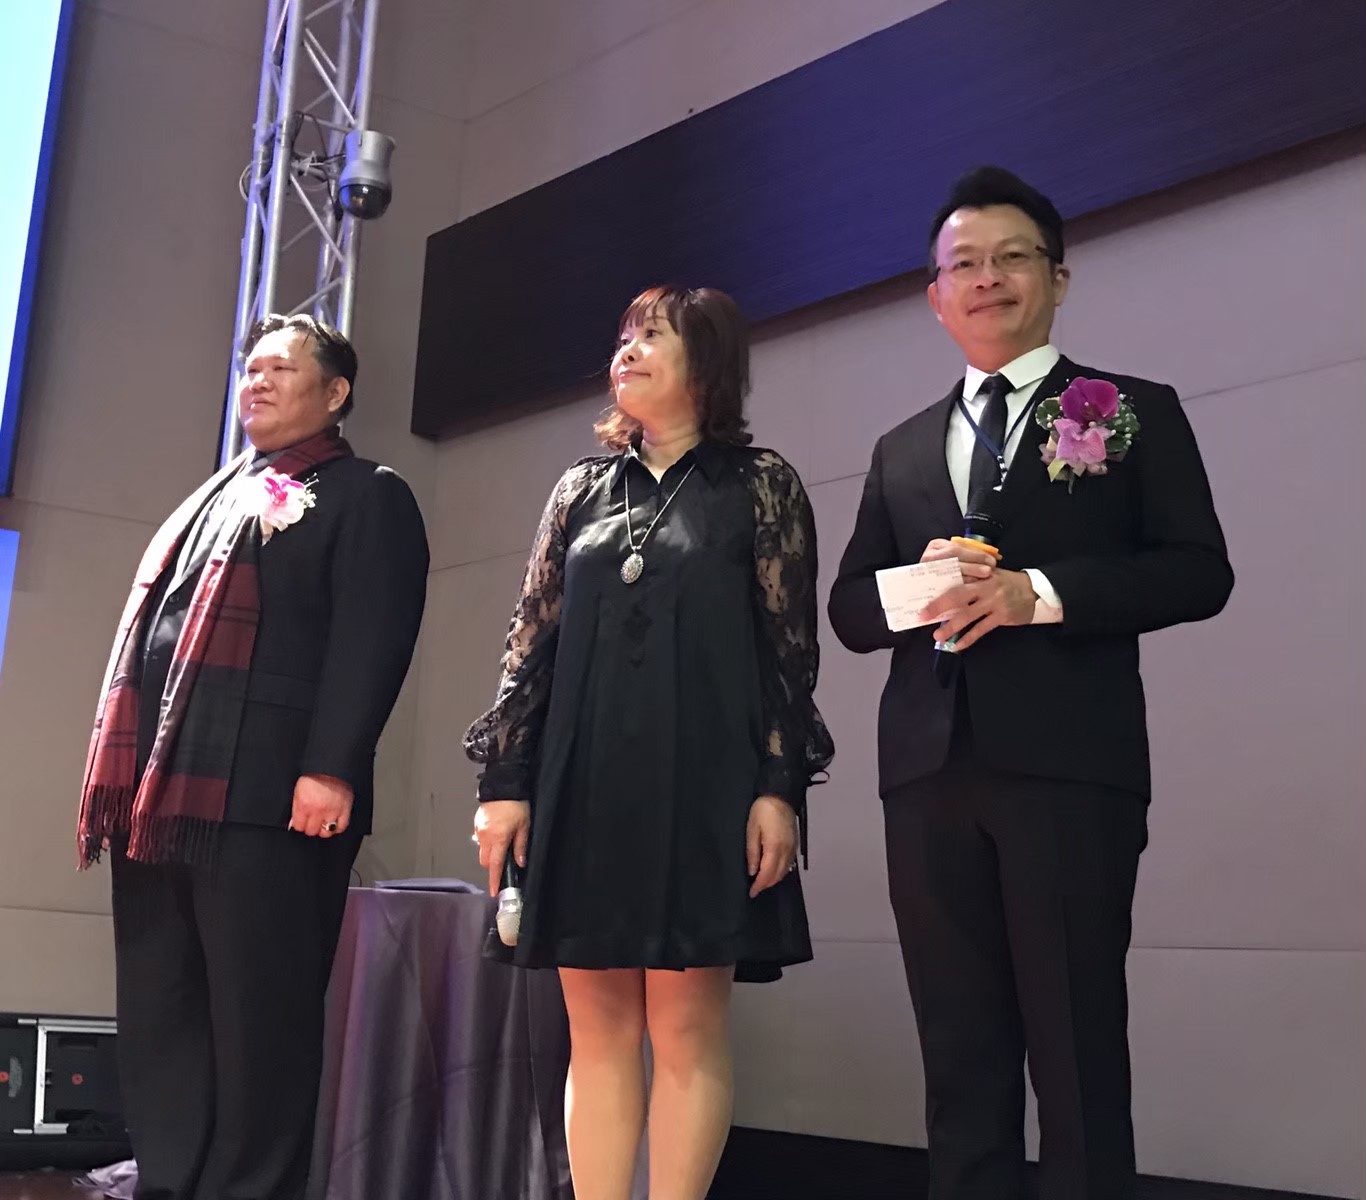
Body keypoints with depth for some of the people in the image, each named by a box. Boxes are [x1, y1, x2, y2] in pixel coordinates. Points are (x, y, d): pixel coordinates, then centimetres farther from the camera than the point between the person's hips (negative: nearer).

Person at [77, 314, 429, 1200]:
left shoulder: (366, 496, 5)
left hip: (267, 794, -8)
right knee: (158, 1015, 9)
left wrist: (330, 767, -20)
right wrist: (123, 775, 18)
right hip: (160, 793, 8)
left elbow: (369, 640, -9)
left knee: (258, 1018, -3)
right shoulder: (214, 497, 28)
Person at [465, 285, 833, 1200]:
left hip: (701, 788, -4)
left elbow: (790, 647, -1)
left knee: (687, 1026, -4)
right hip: (583, 785, 4)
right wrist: (505, 779, 4)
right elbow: (533, 640, 12)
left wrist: (780, 786, -10)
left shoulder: (759, 484, 5)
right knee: (598, 1029, 5)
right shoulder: (583, 489, 16)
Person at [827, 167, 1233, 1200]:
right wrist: (919, 582, -6)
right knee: (961, 1060, 9)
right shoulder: (902, 450, 20)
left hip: (1068, 764, -4)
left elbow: (1199, 571, -2)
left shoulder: (1136, 412, 9)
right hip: (930, 772, 4)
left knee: (1078, 1054, 0)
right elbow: (850, 608, 16)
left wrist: (1038, 592, -14)